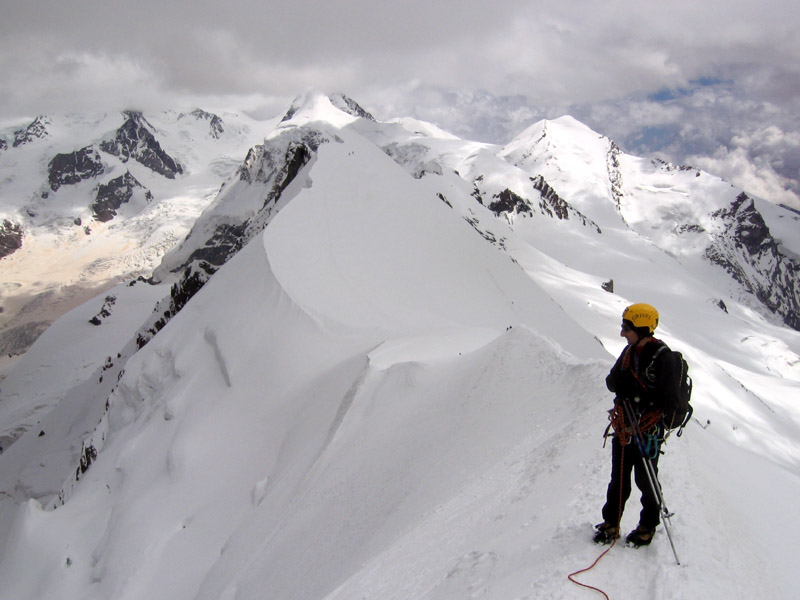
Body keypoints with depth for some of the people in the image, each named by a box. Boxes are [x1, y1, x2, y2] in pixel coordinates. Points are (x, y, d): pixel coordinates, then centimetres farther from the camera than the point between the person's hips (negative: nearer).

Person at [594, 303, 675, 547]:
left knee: (645, 480, 7)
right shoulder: (630, 351, 8)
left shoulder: (661, 355, -15)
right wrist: (624, 383, -14)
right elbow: (612, 382, 7)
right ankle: (610, 523, 22)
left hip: (648, 430, -6)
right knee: (618, 478, 11)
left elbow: (665, 396, -20)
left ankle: (648, 527, 25)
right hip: (624, 426, 6)